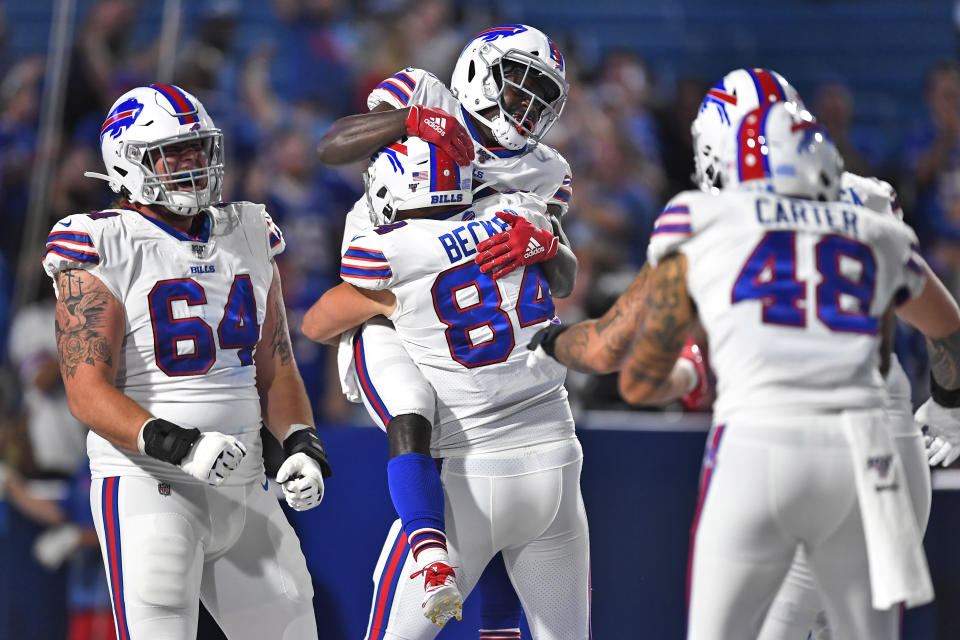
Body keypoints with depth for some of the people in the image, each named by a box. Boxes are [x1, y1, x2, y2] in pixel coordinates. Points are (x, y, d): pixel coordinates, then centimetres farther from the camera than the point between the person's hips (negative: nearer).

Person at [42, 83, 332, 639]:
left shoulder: (248, 241, 13)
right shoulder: (106, 250, -7)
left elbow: (277, 372, 16)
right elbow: (89, 394, -14)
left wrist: (301, 444, -4)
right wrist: (179, 446, -28)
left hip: (243, 490, 7)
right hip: (148, 486, -7)